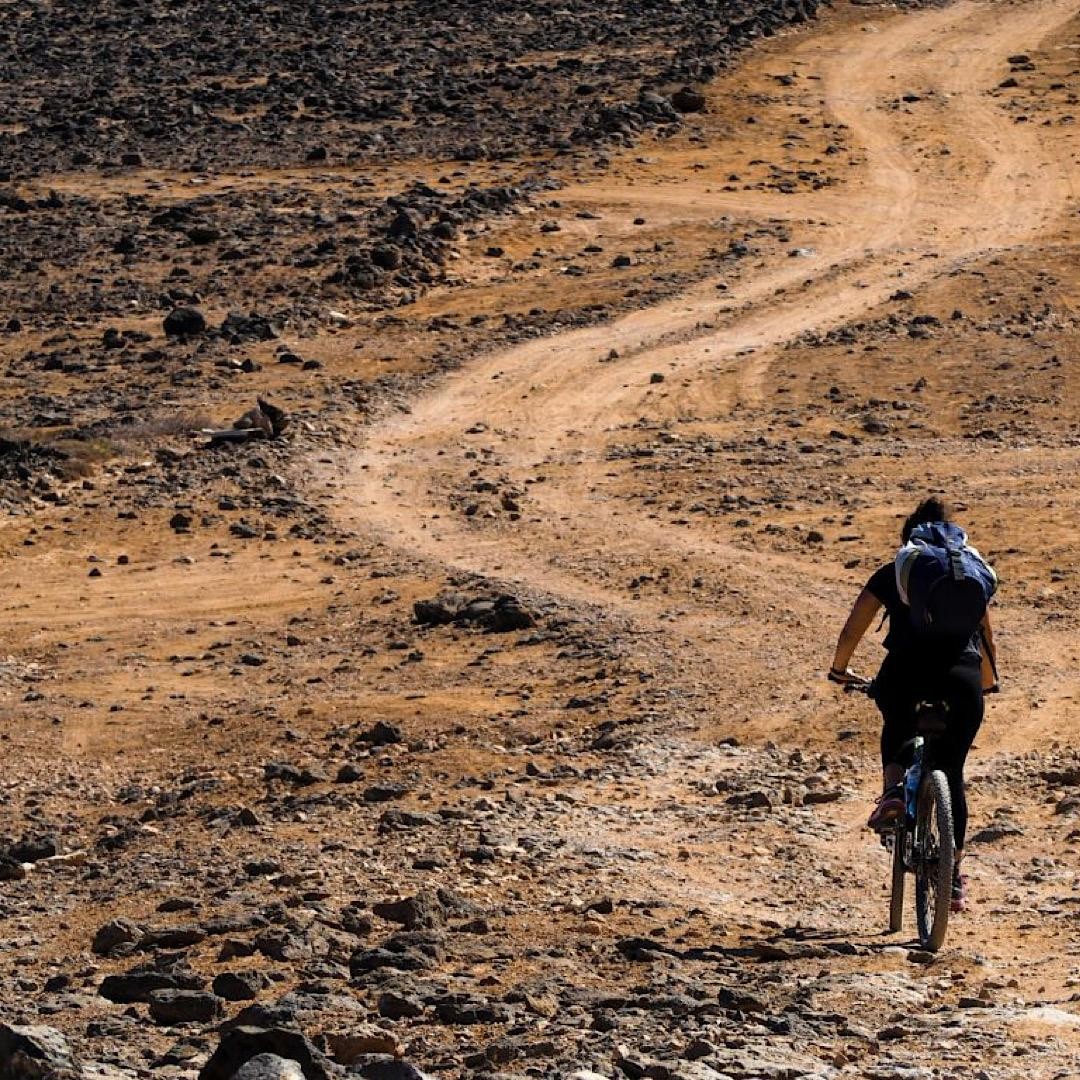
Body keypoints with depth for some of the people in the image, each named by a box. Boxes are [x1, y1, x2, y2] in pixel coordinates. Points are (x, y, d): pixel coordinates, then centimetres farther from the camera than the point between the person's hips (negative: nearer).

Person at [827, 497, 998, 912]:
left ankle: (892, 792, 5)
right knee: (952, 773, 14)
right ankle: (953, 878, 13)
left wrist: (839, 669, 40)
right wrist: (989, 681, 48)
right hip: (962, 675, 1)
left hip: (905, 671, -1)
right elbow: (986, 637, 31)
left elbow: (851, 632, 21)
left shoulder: (891, 575, 19)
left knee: (897, 727, 33)